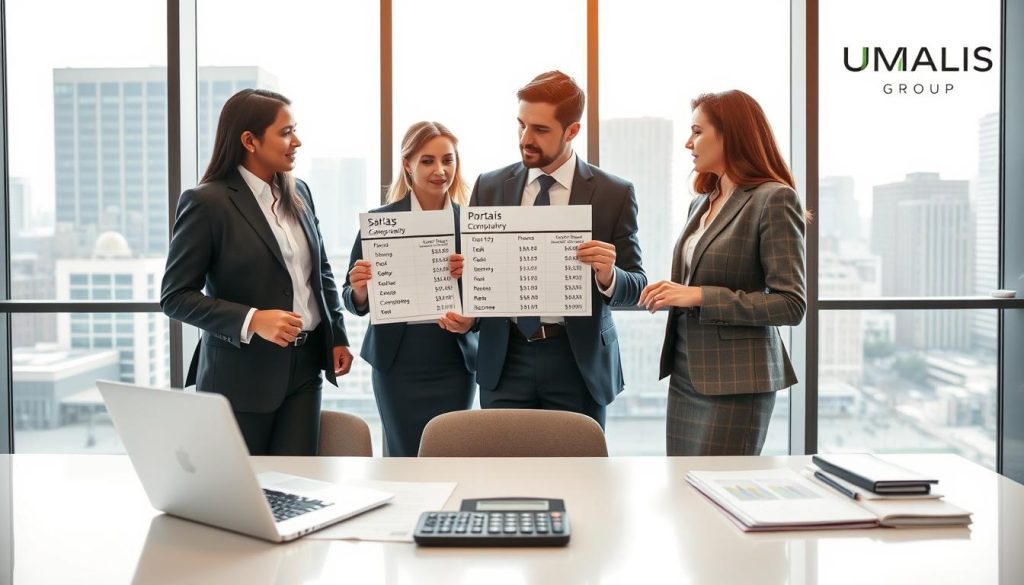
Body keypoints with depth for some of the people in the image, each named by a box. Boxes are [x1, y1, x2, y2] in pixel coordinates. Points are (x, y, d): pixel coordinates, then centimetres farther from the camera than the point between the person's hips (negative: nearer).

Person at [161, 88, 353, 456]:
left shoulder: (299, 193, 8)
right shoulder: (207, 202, -11)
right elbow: (175, 296, -12)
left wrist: (337, 336, 11)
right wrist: (252, 320, -23)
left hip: (304, 366, 5)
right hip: (242, 373, -5)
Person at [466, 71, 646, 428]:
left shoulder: (614, 194, -2)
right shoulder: (489, 187, 6)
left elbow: (636, 287, -1)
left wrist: (608, 277, -23)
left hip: (578, 362, -1)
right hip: (505, 359, 2)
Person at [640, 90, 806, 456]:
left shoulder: (773, 199, -10)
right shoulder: (701, 203, 13)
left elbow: (791, 305, -15)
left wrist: (700, 296, -19)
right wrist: (672, 293, 0)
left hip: (736, 380, -7)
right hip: (686, 375, 7)